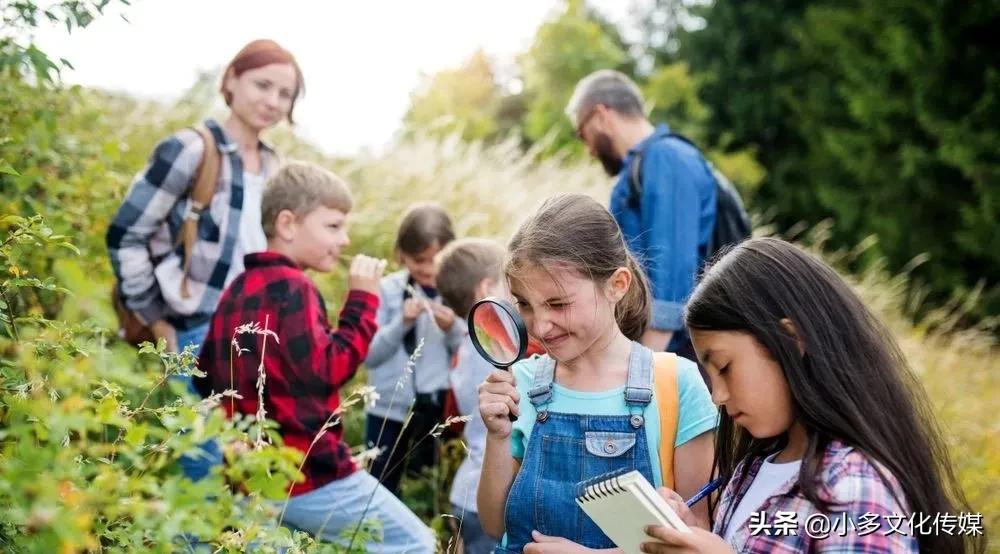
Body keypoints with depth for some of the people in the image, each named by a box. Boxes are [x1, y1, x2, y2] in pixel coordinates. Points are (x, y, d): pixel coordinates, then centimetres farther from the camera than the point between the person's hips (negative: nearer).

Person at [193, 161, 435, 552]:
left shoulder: (237, 289, 12)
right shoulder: (290, 287, -15)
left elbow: (205, 377, 17)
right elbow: (327, 371, -18)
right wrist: (362, 300, -13)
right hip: (308, 475, -9)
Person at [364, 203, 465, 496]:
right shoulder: (387, 290, -3)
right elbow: (369, 354, -6)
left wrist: (452, 329, -20)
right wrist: (402, 323, -18)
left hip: (440, 408, 0)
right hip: (389, 408, 0)